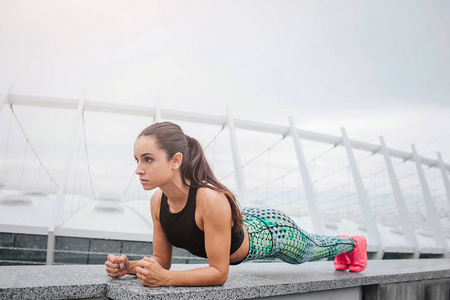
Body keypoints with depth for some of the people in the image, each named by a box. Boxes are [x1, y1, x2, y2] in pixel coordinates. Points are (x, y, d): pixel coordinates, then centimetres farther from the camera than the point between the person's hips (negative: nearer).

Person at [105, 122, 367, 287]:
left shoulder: (211, 200, -46)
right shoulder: (158, 201, -24)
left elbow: (219, 273, -38)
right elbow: (162, 260, -12)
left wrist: (165, 278, -49)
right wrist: (129, 266, -31)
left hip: (271, 231, -6)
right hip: (244, 225, 6)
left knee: (314, 249, 29)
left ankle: (352, 243, 64)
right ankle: (343, 250, 70)